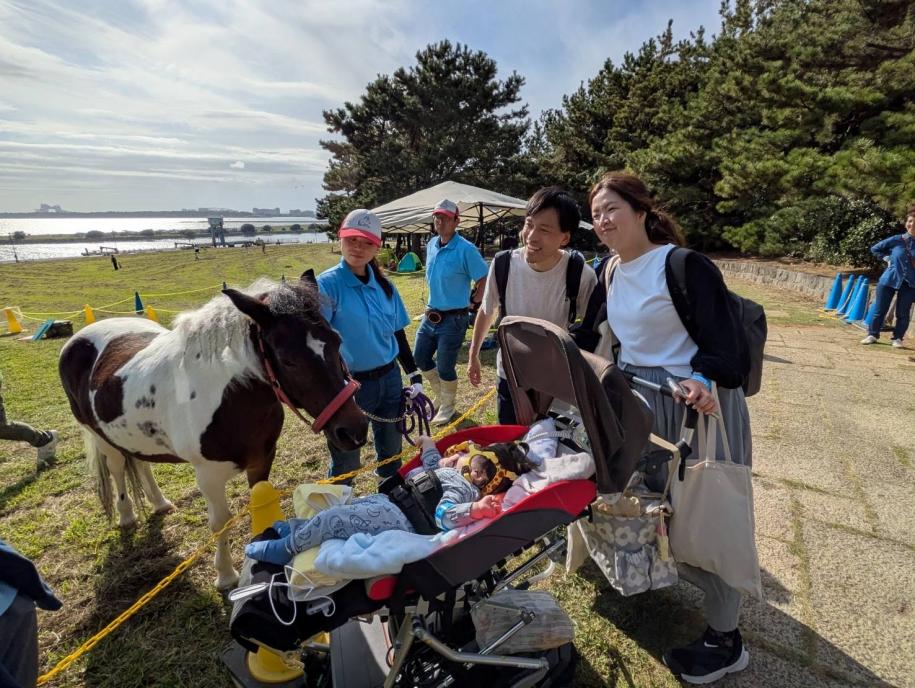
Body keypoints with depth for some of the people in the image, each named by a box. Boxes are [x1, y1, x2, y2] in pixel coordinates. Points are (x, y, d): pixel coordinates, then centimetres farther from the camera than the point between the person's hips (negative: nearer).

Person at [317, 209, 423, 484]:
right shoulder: (328, 284, -12)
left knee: (391, 450, 22)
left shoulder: (384, 286, 3)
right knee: (347, 461, 10)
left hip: (389, 379, 5)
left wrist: (414, 375, 8)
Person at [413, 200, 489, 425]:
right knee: (420, 357, 15)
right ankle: (440, 394, 39)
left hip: (454, 318, -7)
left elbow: (484, 280, -14)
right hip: (431, 314, 8)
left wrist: (472, 302, -6)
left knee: (445, 367, 2)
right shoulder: (431, 245, 6)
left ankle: (447, 407, 27)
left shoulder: (466, 249, -17)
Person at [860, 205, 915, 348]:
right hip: (889, 280, 0)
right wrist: (887, 258, 1)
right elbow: (874, 249, 10)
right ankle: (872, 335, 18)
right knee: (880, 310, 5)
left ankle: (897, 338, 17)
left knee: (903, 313, 4)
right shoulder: (896, 240, -3)